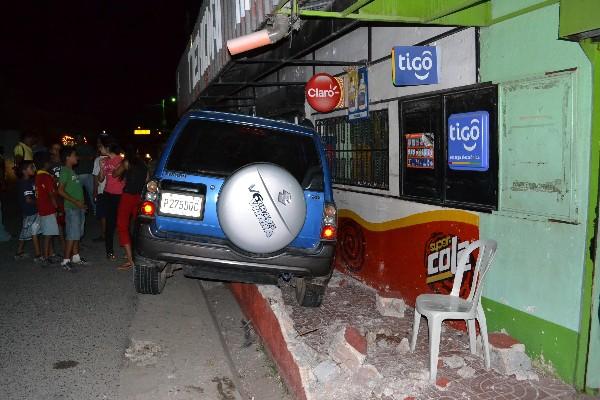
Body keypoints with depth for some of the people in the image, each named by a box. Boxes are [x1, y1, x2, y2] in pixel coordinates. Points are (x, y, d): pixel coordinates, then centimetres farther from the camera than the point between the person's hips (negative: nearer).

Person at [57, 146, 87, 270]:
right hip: (71, 208, -9)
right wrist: (75, 201, -19)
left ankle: (75, 257, 22)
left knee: (77, 234, 13)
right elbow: (61, 190, -18)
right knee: (72, 235, -7)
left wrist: (81, 203, 15)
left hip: (79, 208, 9)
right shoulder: (65, 171, -12)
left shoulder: (72, 171, 15)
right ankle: (66, 260, -1)